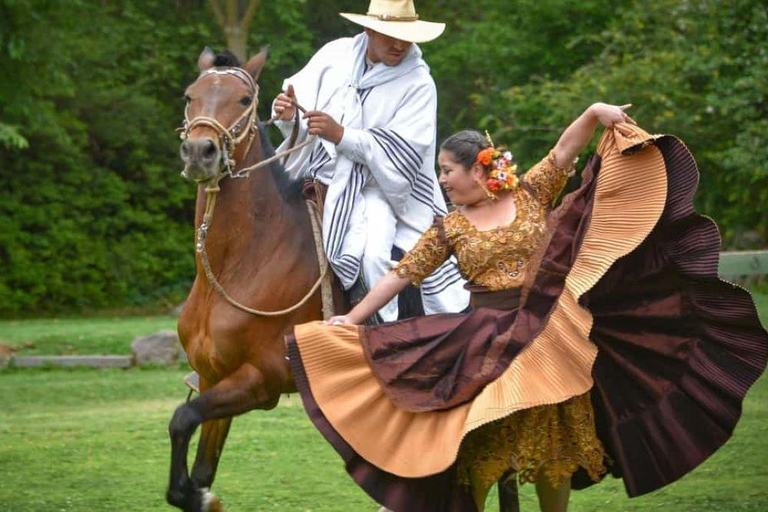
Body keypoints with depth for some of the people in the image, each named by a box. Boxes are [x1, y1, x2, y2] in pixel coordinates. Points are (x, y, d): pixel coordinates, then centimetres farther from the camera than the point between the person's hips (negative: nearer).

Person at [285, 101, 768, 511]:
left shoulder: (530, 194, 2)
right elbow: (403, 274, 6)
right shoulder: (449, 228, 5)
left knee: (551, 444, 6)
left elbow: (564, 151, -9)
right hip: (486, 345, 1)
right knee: (478, 446, -3)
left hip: (548, 338, -1)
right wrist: (353, 319, 4)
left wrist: (595, 113, -26)